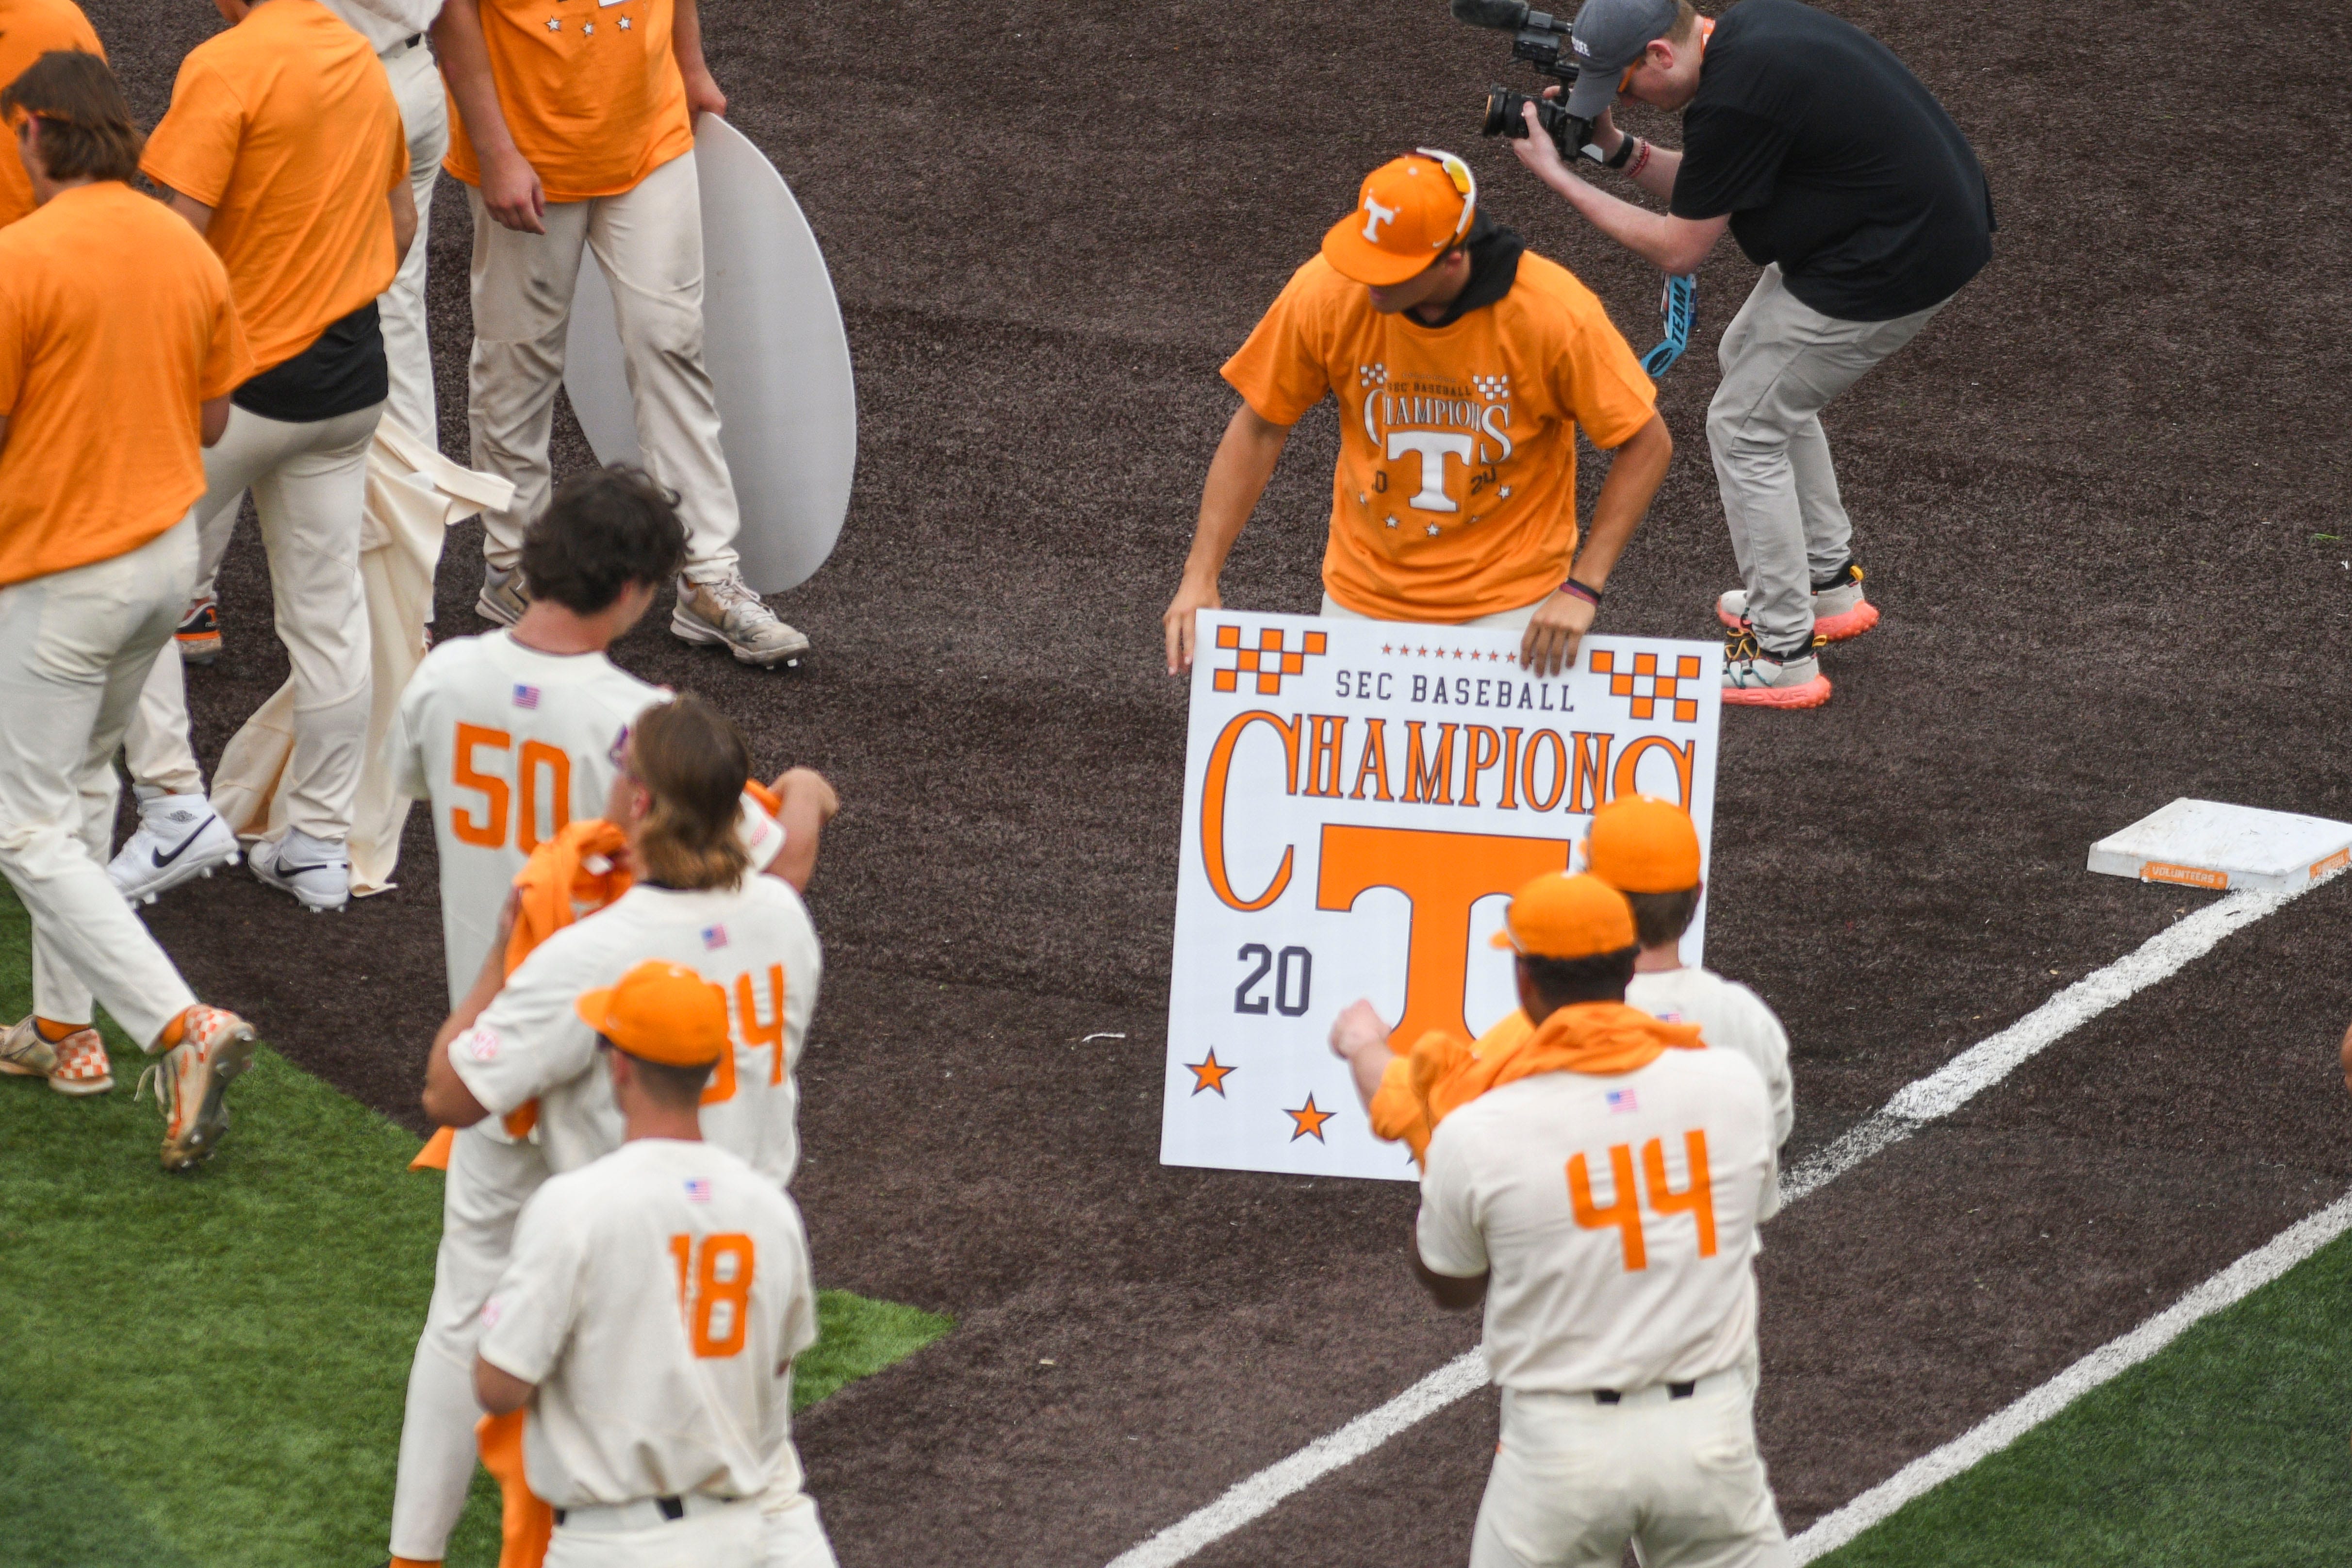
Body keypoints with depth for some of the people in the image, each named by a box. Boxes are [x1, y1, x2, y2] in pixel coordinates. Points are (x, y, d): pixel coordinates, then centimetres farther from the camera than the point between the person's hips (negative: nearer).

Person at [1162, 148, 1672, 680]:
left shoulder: (1555, 312, -22)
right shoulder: (1325, 292, -16)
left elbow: (1647, 444, -11)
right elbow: (1259, 429, -3)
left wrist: (1581, 591, -17)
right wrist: (1200, 577, -8)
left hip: (1509, 602, -2)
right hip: (1364, 593, 2)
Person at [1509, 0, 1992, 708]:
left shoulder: (1734, 103, -25)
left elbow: (1678, 249, -13)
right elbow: (1704, 189, 17)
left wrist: (1559, 177, -8)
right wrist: (1616, 147, 6)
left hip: (1899, 265, -10)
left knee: (1746, 426, 1)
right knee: (1749, 360, 26)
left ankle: (1782, 657, 6)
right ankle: (1827, 584, 34)